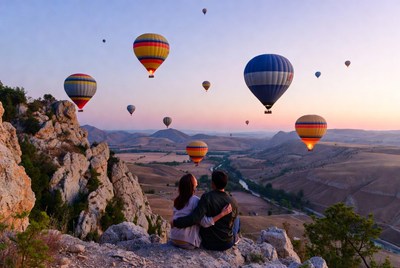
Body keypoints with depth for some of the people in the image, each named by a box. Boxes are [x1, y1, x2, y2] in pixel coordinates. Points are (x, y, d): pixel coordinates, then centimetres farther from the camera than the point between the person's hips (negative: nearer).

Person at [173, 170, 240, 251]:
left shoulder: (207, 197, -23)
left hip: (208, 244, -1)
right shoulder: (233, 202, -14)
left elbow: (195, 218, -31)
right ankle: (235, 237, 48)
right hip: (226, 244, 1)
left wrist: (176, 222, -18)